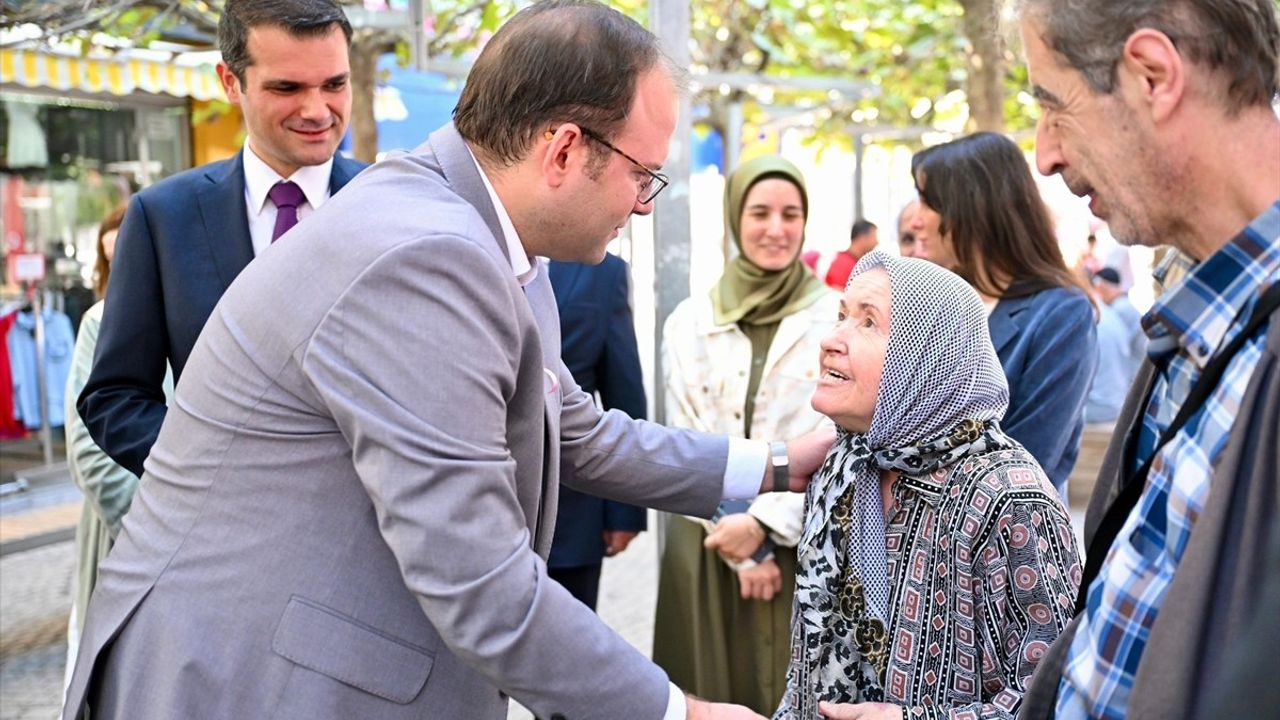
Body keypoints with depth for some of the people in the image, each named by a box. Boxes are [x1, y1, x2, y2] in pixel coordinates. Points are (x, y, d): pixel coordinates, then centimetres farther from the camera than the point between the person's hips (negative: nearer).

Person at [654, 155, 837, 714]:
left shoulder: (836, 319, -2)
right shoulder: (689, 323, 5)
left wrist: (764, 523, -13)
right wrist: (741, 548, -7)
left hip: (804, 546, -2)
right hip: (707, 546, 2)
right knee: (710, 691, 7)